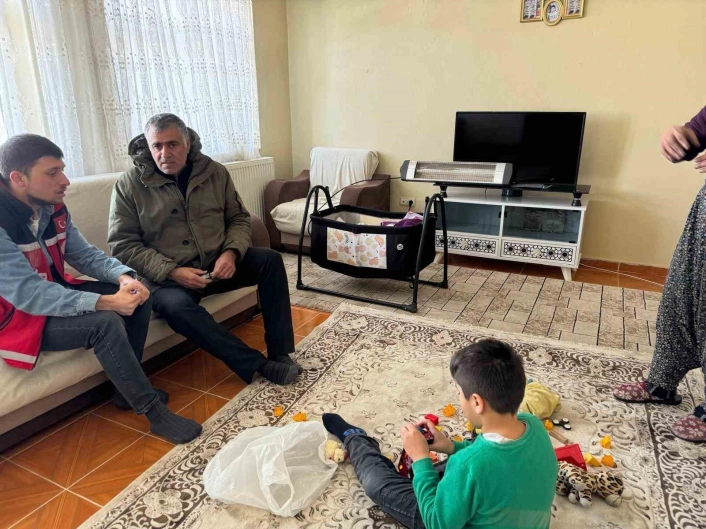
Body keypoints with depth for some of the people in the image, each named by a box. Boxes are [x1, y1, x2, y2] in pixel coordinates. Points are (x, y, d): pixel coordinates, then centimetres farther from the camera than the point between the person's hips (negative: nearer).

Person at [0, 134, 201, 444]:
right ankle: (152, 410, -16)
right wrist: (105, 302, -39)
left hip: (55, 296, 8)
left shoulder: (52, 209, -3)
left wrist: (124, 277, -20)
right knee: (104, 322, -30)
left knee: (137, 296, -5)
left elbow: (84, 254, 1)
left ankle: (128, 388, 6)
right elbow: (28, 293, -34)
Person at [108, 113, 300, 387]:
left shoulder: (215, 172, 2)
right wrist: (172, 272, -20)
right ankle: (258, 364, -29)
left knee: (270, 259, -18)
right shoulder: (129, 185, -6)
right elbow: (123, 245, -7)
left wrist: (231, 253, -13)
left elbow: (239, 218, 8)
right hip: (167, 276, -3)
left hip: (218, 263, 3)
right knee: (176, 306, -35)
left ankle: (279, 354, -17)